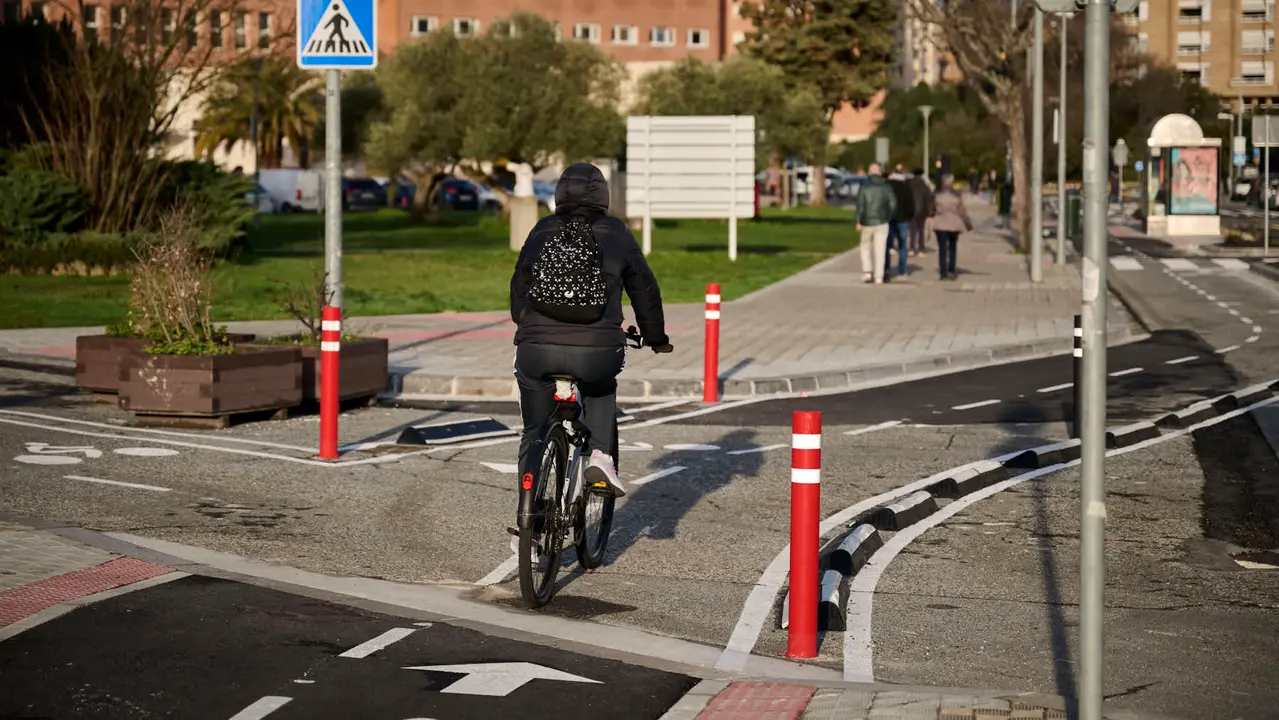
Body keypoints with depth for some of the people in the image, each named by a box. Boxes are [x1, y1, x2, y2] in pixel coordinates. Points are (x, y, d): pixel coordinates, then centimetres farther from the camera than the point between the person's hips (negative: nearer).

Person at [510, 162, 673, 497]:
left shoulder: (542, 231, 15)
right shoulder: (616, 234, 12)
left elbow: (519, 287, 25)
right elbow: (644, 289, 19)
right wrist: (656, 338, 34)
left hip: (536, 350, 1)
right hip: (596, 350, -1)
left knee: (534, 432, 21)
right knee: (601, 390, 33)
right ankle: (601, 455, 10)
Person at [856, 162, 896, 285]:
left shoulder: (864, 188, -4)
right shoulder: (886, 188, 0)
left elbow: (860, 206, -13)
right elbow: (893, 204, -5)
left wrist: (859, 222, -8)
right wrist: (888, 217, 8)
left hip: (867, 223, -1)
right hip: (882, 223, 1)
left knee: (866, 247, 18)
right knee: (880, 250, 3)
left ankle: (867, 272, 8)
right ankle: (878, 277, -1)